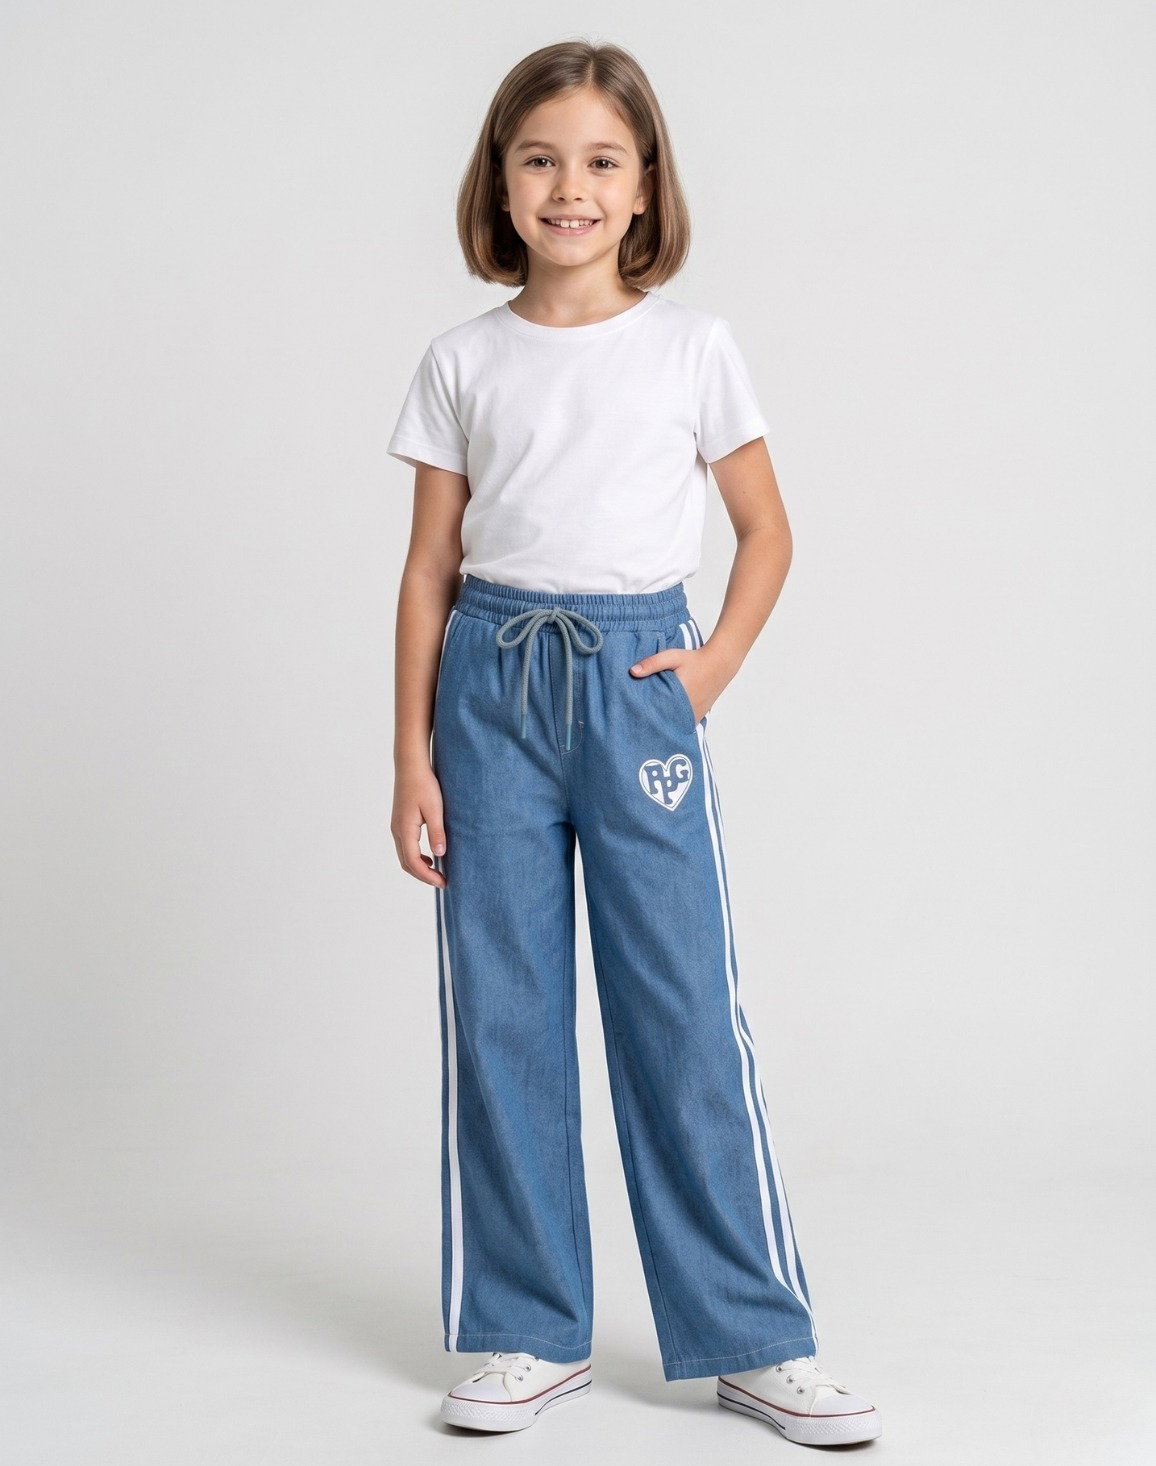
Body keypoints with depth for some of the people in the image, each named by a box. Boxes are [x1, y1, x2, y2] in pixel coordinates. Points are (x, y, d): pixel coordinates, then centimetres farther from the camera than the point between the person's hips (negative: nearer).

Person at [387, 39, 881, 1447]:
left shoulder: (692, 347, 4)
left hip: (636, 684, -1)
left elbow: (766, 529, 11)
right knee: (500, 1016, 4)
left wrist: (714, 665, -3)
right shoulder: (462, 361, 6)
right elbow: (431, 565, 6)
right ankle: (527, 1334, 16)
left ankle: (754, 1338, 9)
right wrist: (413, 754, 2)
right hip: (492, 686, 2)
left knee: (684, 1009, -2)